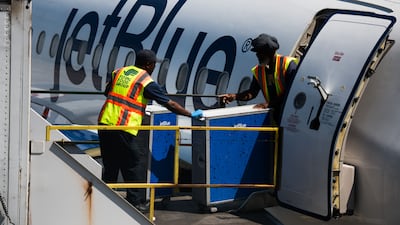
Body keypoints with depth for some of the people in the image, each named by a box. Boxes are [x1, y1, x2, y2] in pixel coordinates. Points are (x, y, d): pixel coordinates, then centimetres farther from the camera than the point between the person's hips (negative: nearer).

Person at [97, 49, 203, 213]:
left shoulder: (119, 72, 14)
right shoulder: (147, 82, -3)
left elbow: (107, 93, 28)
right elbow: (170, 104, -2)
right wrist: (191, 114, 8)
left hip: (105, 121, 7)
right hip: (124, 128, -7)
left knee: (110, 164, 20)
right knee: (136, 163, 7)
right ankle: (136, 202, 9)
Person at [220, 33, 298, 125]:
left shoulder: (288, 65, -14)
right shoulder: (258, 70, 6)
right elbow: (252, 92, 12)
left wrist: (269, 104, -23)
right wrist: (235, 96, -5)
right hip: (274, 113, 5)